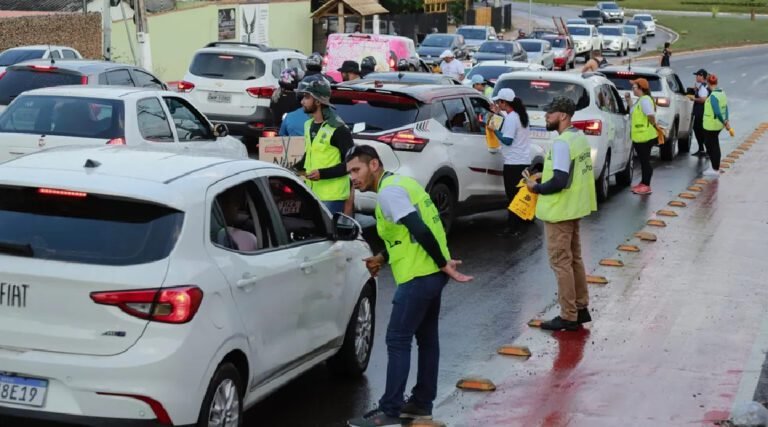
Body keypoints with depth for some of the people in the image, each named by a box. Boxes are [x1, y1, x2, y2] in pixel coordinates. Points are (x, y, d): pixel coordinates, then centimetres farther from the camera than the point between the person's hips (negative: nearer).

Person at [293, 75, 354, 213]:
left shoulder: (337, 129, -12)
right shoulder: (308, 125, 14)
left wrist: (323, 173, -20)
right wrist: (294, 169, 9)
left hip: (332, 197, -8)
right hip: (312, 195, 8)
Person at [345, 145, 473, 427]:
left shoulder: (388, 192, -15)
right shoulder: (400, 182, 17)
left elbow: (420, 230, -24)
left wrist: (443, 263, -19)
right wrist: (382, 258, 13)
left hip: (418, 276, -10)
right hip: (431, 273, 10)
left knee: (398, 341, -5)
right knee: (427, 338, 16)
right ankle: (422, 403, 25)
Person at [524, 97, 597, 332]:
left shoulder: (562, 143, -22)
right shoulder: (579, 137, 9)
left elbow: (559, 182, -27)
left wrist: (536, 187, -12)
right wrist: (544, 175, 11)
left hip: (560, 210, -10)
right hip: (574, 208, 10)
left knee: (561, 263, -3)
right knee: (574, 259, 18)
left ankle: (568, 317, 1)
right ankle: (581, 308, 26)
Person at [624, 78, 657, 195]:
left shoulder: (645, 100, -19)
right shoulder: (640, 100, 13)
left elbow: (651, 115, -27)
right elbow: (634, 111, 24)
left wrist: (653, 125, -13)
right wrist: (628, 100, 18)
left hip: (645, 136, -10)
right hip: (639, 136, 10)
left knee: (645, 160, -3)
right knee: (643, 160, 17)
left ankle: (646, 186, 3)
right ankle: (643, 183, 27)